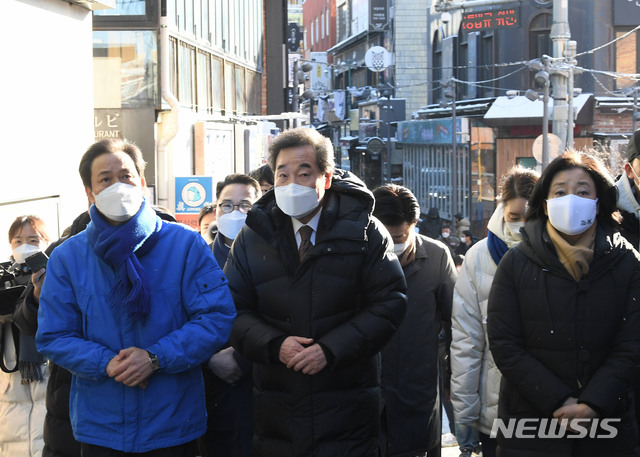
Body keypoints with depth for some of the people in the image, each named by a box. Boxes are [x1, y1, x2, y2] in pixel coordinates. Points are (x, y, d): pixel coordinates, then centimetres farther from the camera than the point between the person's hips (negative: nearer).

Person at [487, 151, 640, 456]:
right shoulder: (516, 263, -1)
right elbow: (504, 345, -6)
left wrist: (593, 405, -16)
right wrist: (559, 403, -14)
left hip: (608, 426, 1)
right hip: (530, 427, 0)